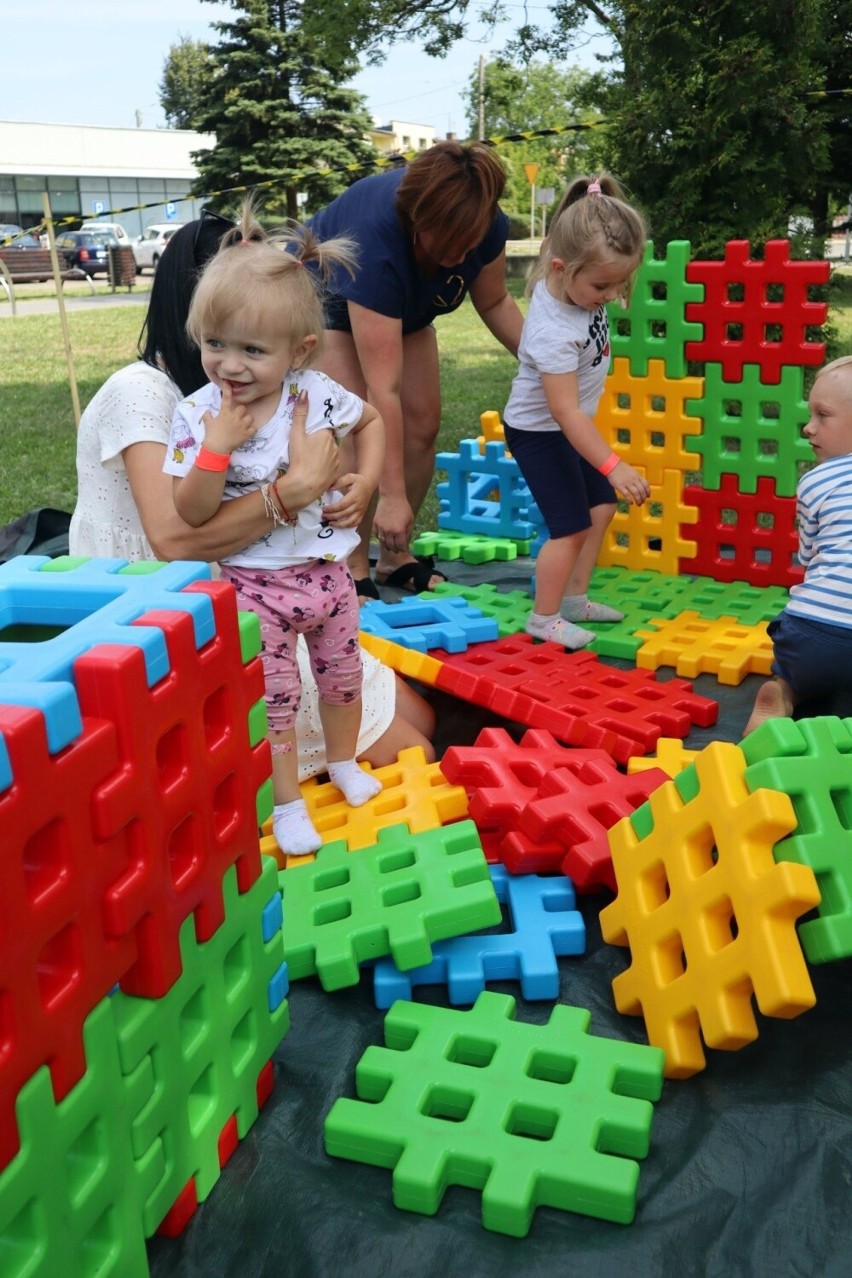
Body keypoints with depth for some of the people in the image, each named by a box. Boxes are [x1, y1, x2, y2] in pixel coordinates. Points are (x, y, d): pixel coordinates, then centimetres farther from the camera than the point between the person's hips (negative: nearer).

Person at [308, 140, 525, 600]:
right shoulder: (376, 239, -43)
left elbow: (494, 302, -6)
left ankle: (395, 556, 10)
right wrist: (392, 494, -42)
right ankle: (353, 569, -8)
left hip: (405, 306, 6)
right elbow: (383, 389, -44)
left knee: (423, 422, -4)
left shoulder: (484, 226, -27)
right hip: (325, 296, -6)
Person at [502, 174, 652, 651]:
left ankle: (574, 598, 27)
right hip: (541, 432, -9)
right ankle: (544, 618, 10)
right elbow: (566, 411, -36)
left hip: (570, 427, 9)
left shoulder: (573, 282, -13)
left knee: (601, 507, 14)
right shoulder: (553, 331, -36)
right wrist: (613, 465, -38)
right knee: (572, 526, -6)